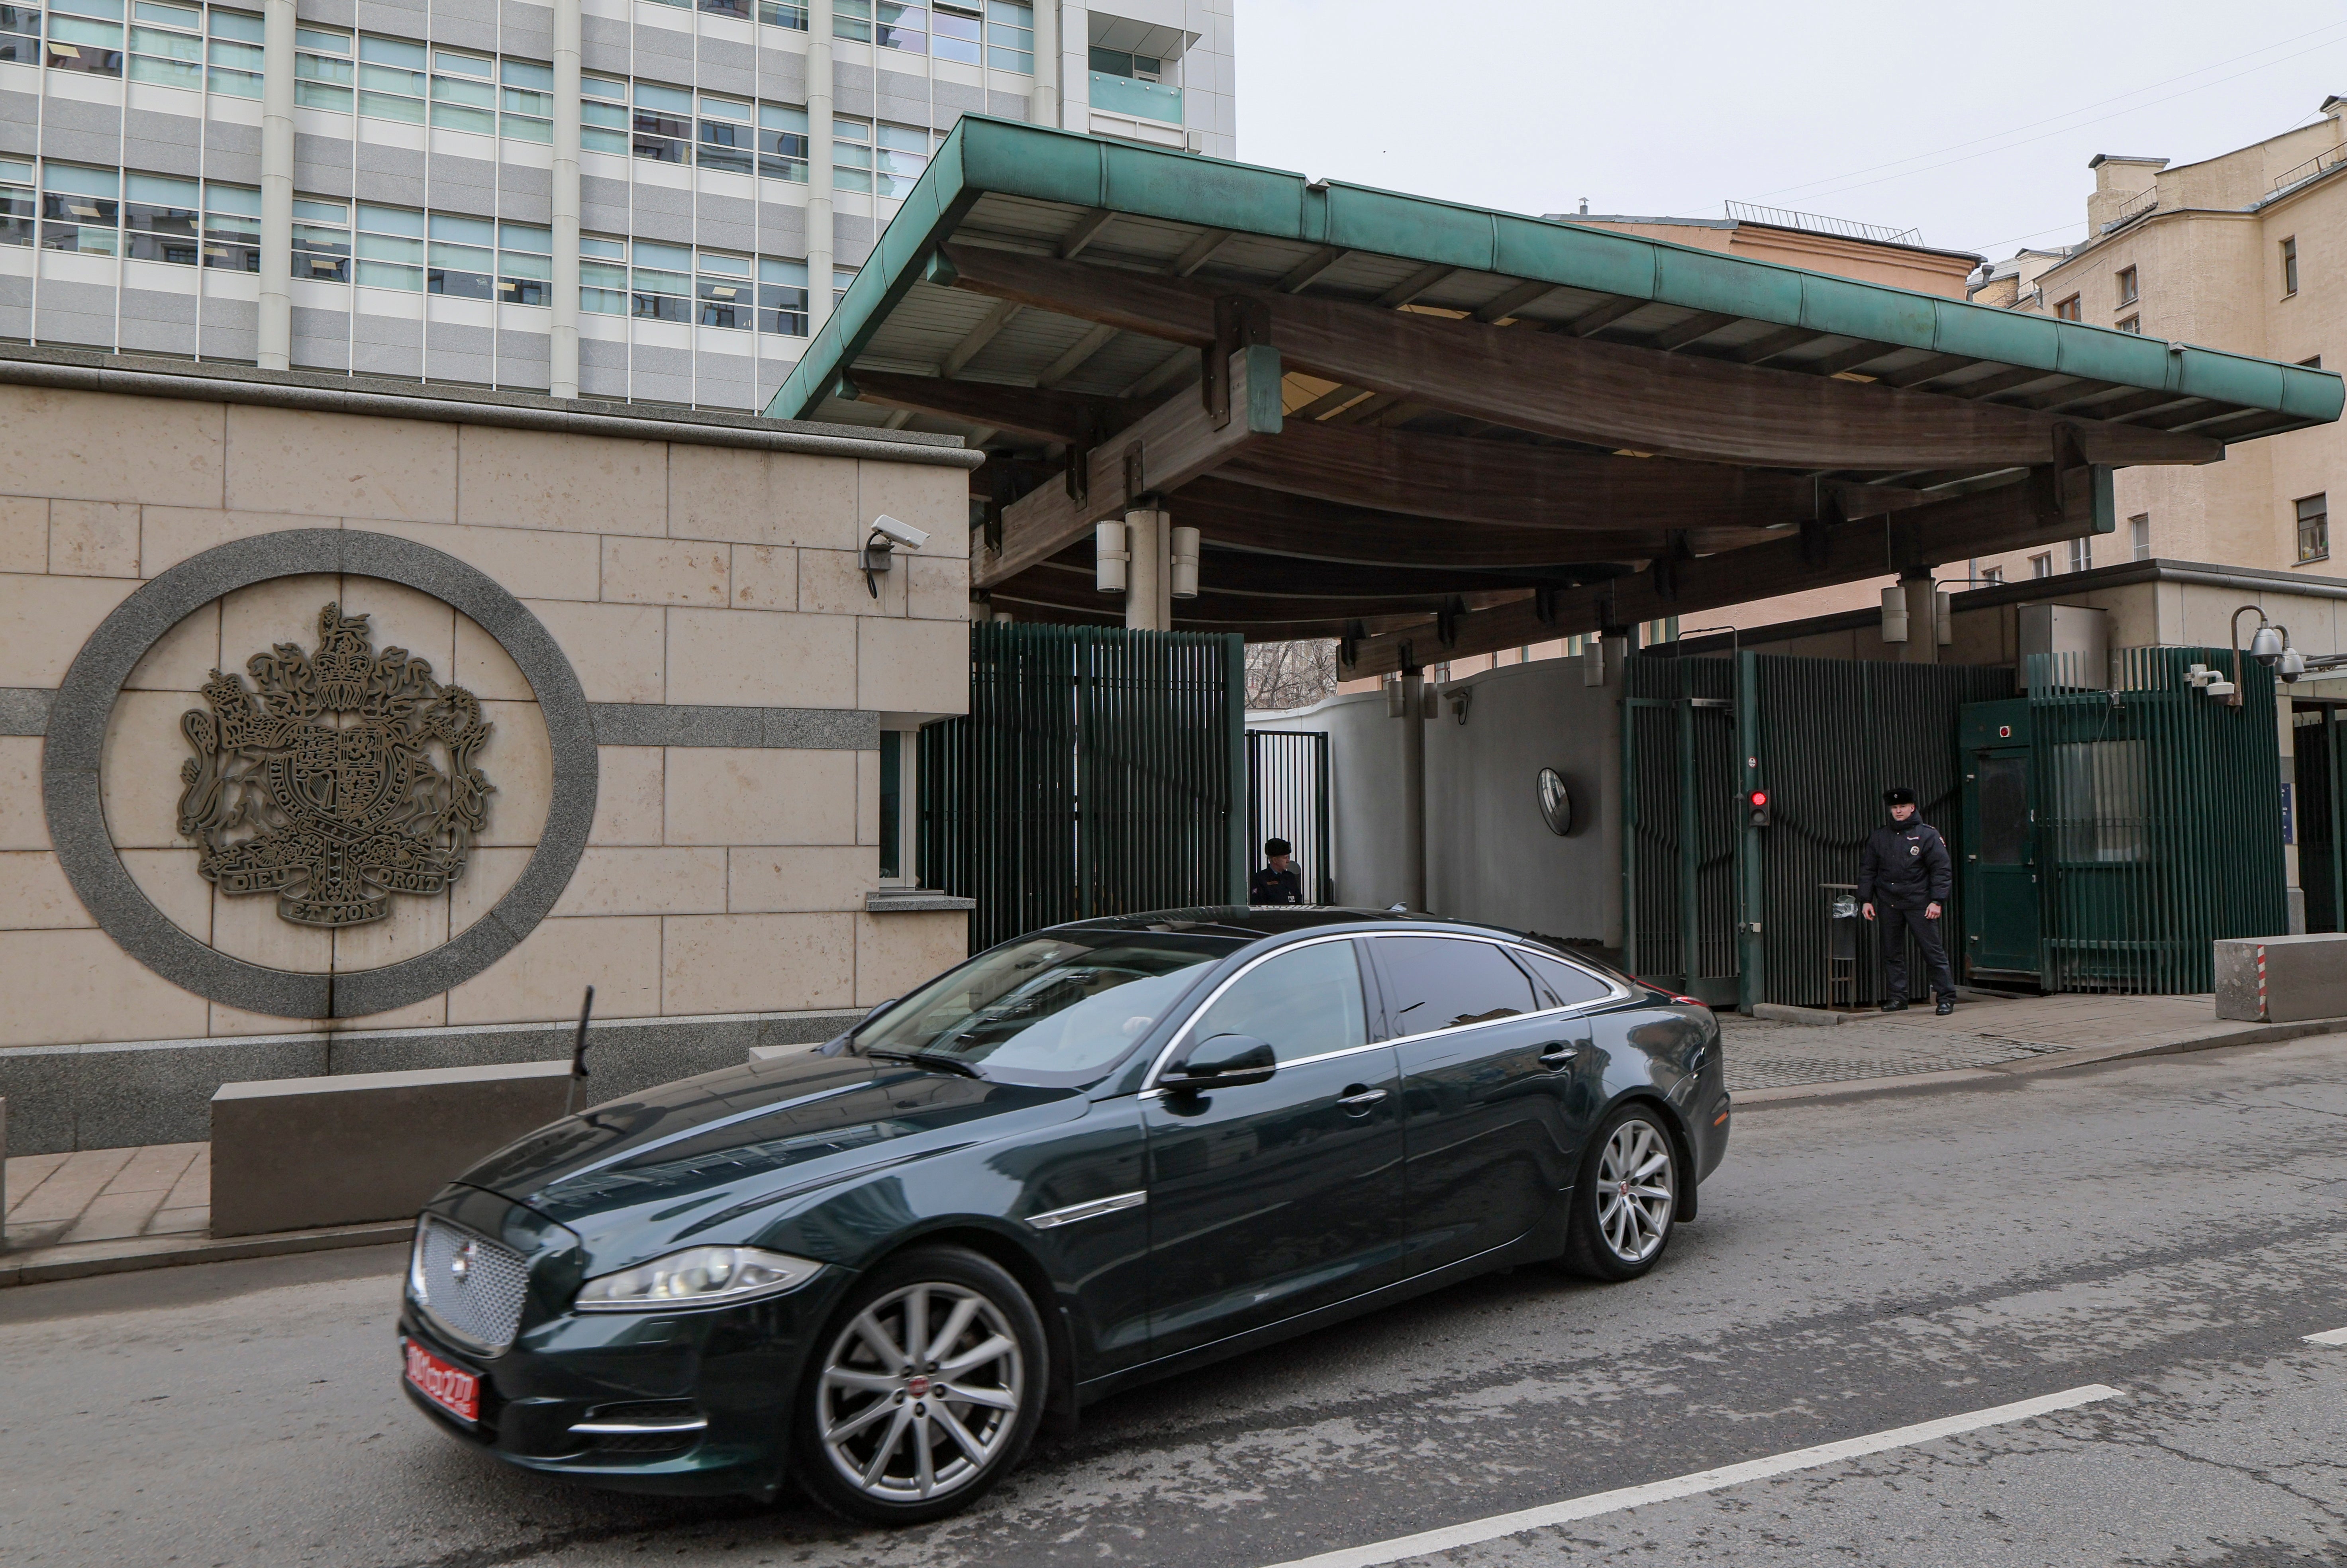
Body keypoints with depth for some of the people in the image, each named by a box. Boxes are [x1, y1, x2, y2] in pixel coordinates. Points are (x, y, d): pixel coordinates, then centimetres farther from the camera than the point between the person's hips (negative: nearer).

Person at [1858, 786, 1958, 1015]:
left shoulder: (1928, 835, 1)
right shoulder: (1878, 837, 12)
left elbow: (1942, 870, -1)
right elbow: (1867, 870, 15)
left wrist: (1937, 901, -10)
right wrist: (1866, 900, 7)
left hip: (1919, 904, -4)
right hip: (1889, 905, 4)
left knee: (1933, 950, -3)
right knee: (1892, 952, 6)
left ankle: (1946, 998, 2)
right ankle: (1896, 997, 14)